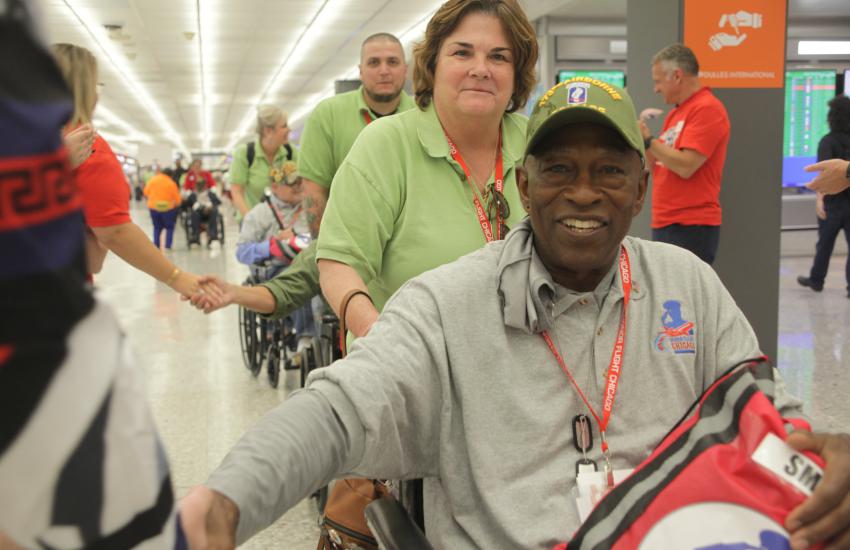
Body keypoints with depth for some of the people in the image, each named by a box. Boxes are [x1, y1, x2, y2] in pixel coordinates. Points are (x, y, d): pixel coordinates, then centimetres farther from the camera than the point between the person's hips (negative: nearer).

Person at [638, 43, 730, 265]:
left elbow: (685, 166, -21)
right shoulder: (675, 114, 16)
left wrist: (647, 139, -12)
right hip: (665, 224, 9)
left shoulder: (707, 108, -12)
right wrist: (643, 137, 5)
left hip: (691, 228, -9)